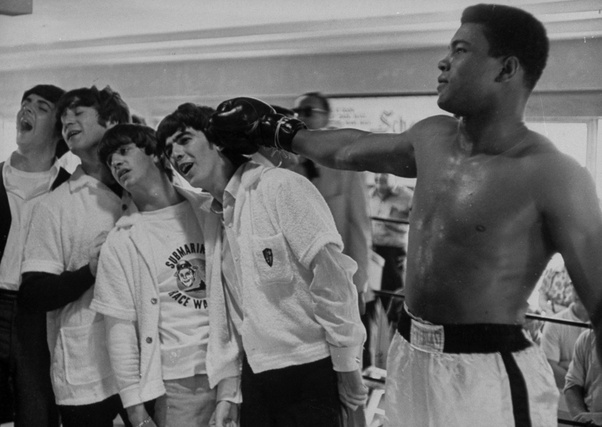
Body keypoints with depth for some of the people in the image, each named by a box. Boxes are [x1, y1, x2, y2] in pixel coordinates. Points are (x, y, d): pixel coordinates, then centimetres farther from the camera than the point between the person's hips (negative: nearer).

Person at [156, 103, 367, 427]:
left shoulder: (280, 187, -13)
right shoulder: (218, 213, 9)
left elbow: (332, 276, -16)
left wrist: (347, 365, -14)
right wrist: (230, 392, 14)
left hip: (309, 368, -7)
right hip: (255, 372, 7)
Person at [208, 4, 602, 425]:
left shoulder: (551, 175, -18)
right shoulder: (432, 138, 4)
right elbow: (351, 150, 23)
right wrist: (276, 130, 34)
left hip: (489, 375, -7)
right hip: (409, 356, 7)